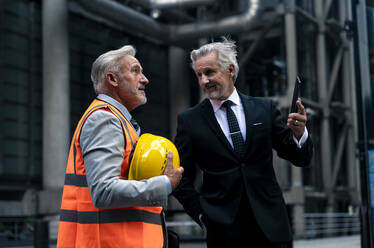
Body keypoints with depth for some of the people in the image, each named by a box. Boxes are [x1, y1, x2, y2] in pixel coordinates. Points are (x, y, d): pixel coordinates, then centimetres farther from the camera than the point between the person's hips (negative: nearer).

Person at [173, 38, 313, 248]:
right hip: (224, 230, -1)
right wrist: (201, 214, -5)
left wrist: (299, 133, -15)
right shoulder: (189, 120, 2)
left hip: (269, 225, 1)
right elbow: (182, 178, 5)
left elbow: (301, 159, 5)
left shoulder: (265, 108, 4)